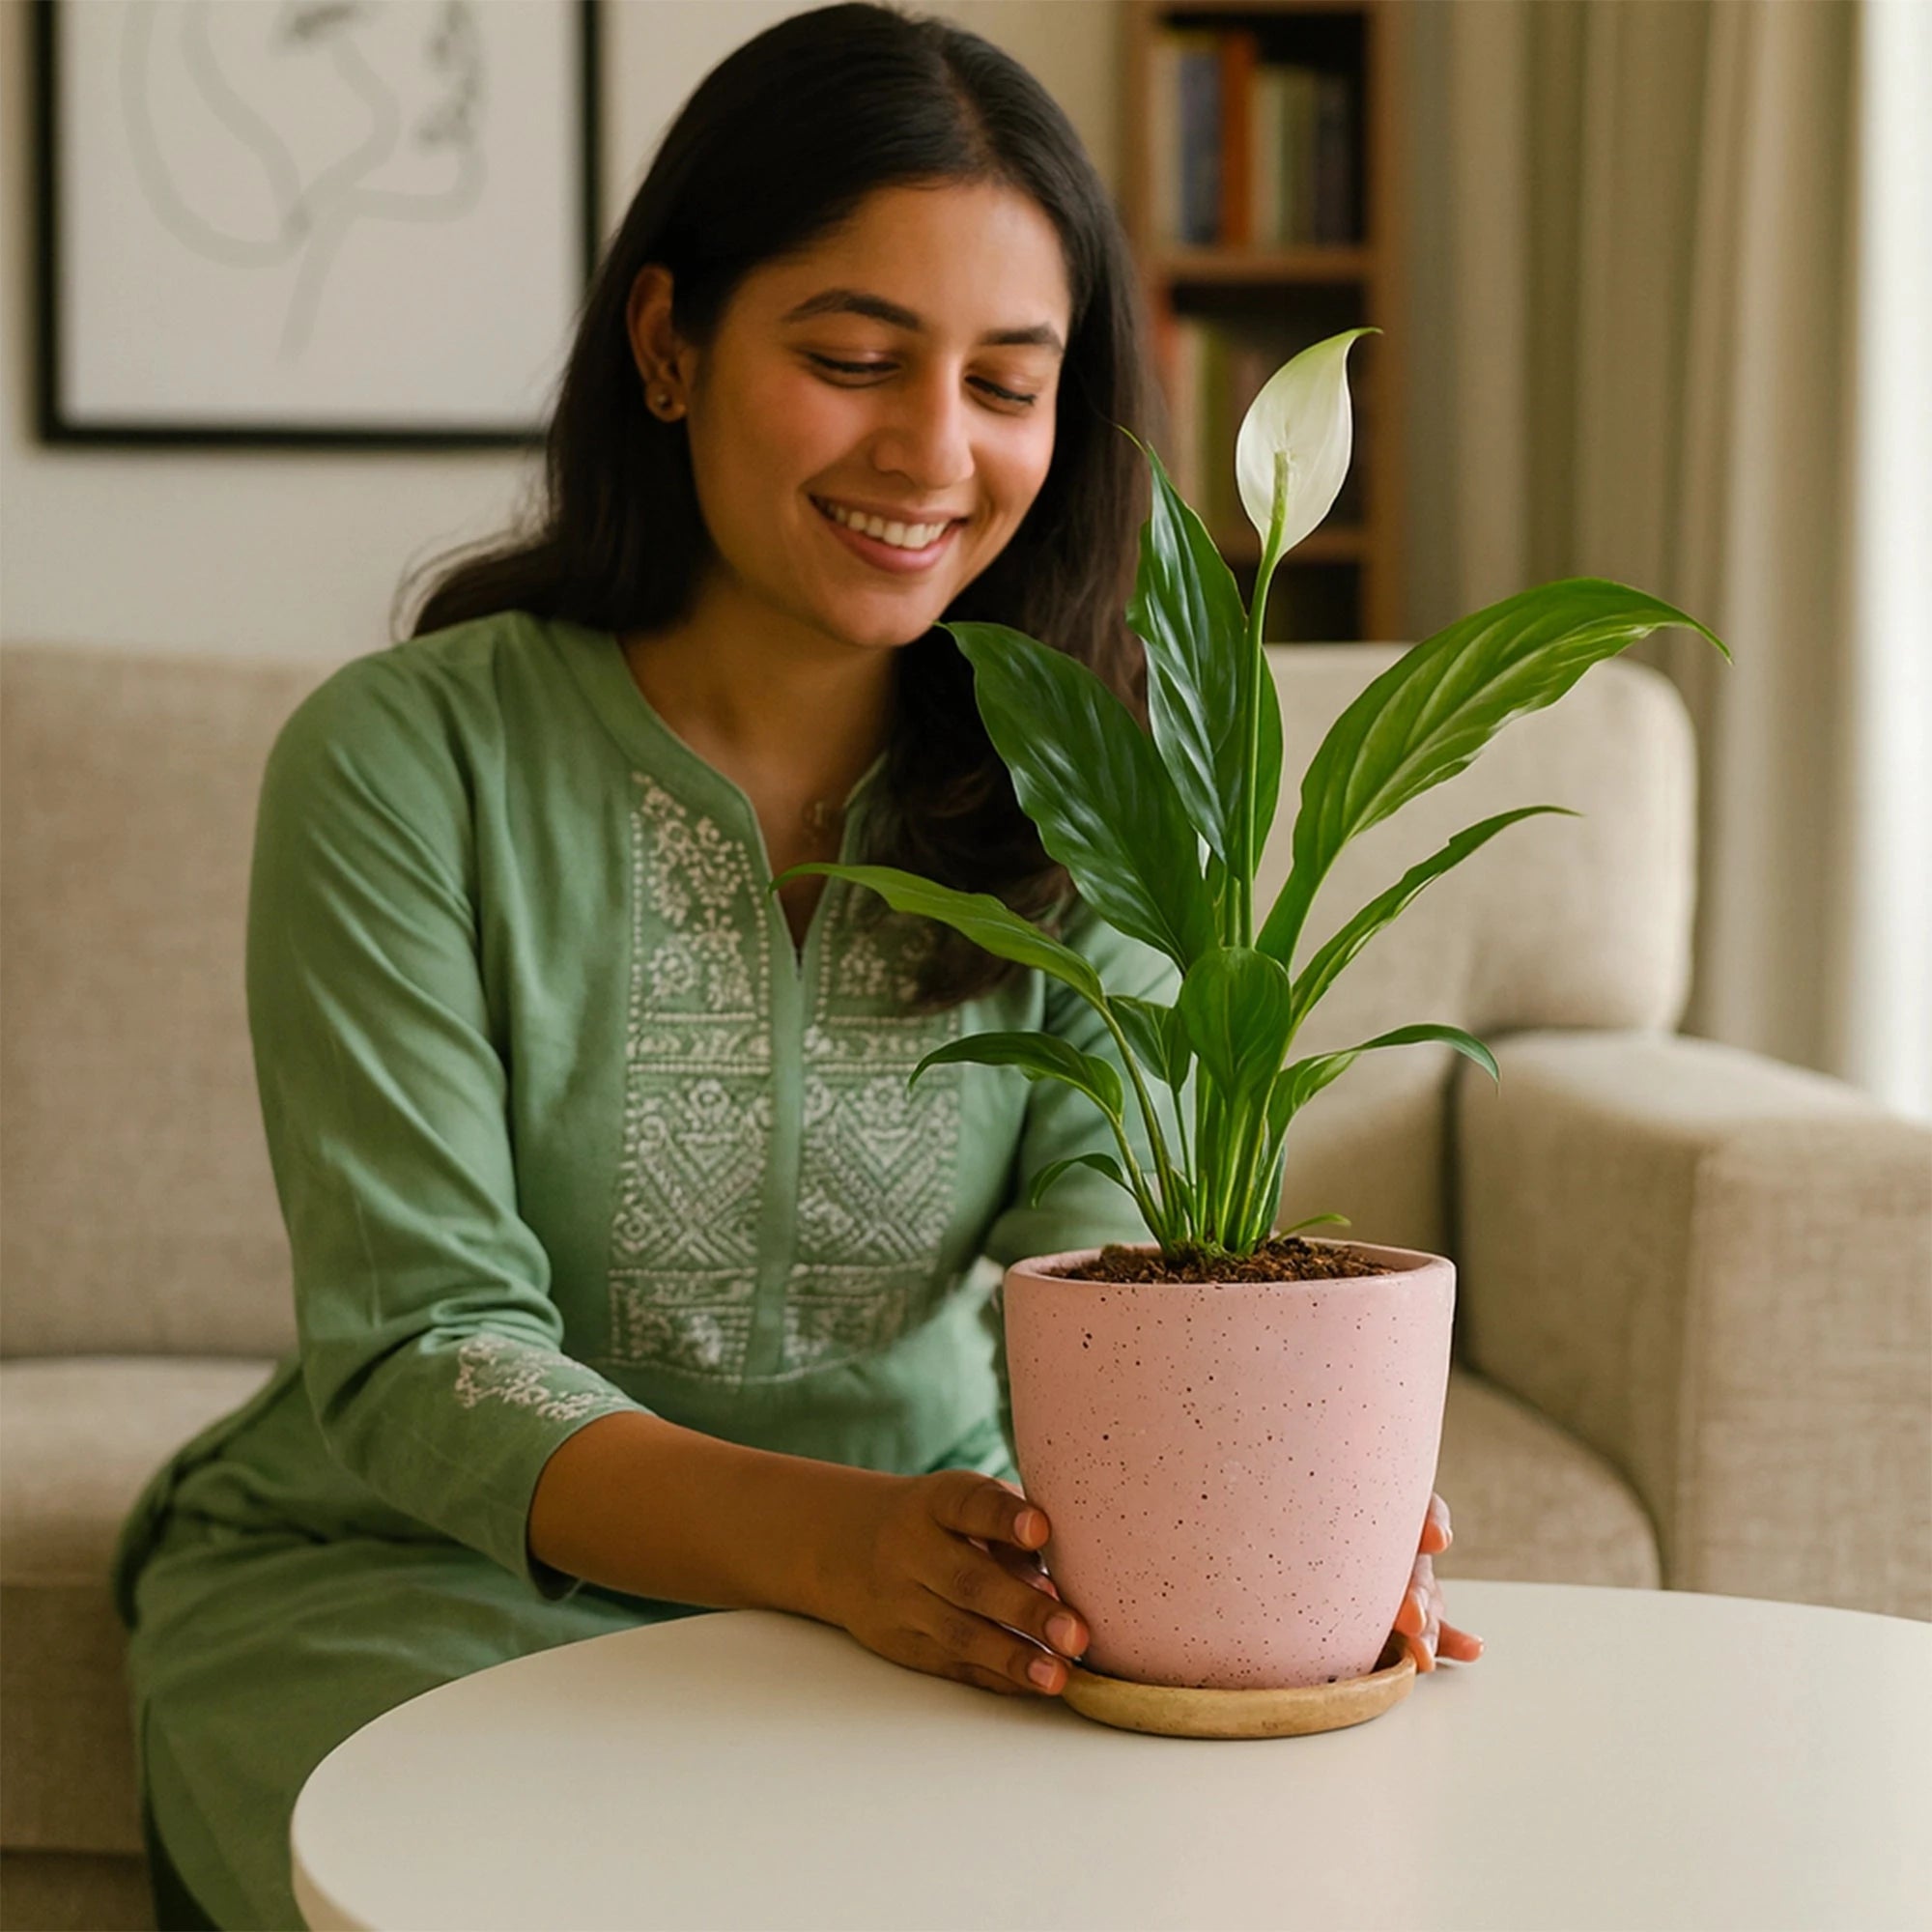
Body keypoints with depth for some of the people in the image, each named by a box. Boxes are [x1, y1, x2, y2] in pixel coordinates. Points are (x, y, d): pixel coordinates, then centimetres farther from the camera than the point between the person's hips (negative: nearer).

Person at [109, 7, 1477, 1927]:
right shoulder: (404, 758, -13)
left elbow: (1111, 1229, -13)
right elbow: (421, 1359, -18)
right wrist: (832, 1538, -37)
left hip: (924, 1570, 4)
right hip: (426, 1581, -3)